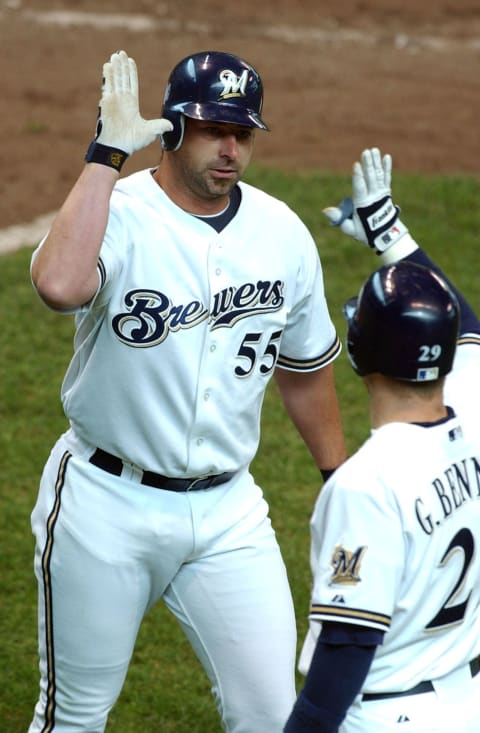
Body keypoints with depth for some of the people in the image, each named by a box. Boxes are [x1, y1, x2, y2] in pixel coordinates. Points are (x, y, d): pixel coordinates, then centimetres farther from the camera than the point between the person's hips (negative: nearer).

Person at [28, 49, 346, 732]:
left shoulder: (284, 233, 0)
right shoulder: (118, 215, -16)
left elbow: (306, 366, 15)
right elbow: (59, 285, -41)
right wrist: (107, 153, -34)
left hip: (228, 512, 4)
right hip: (107, 504, -4)